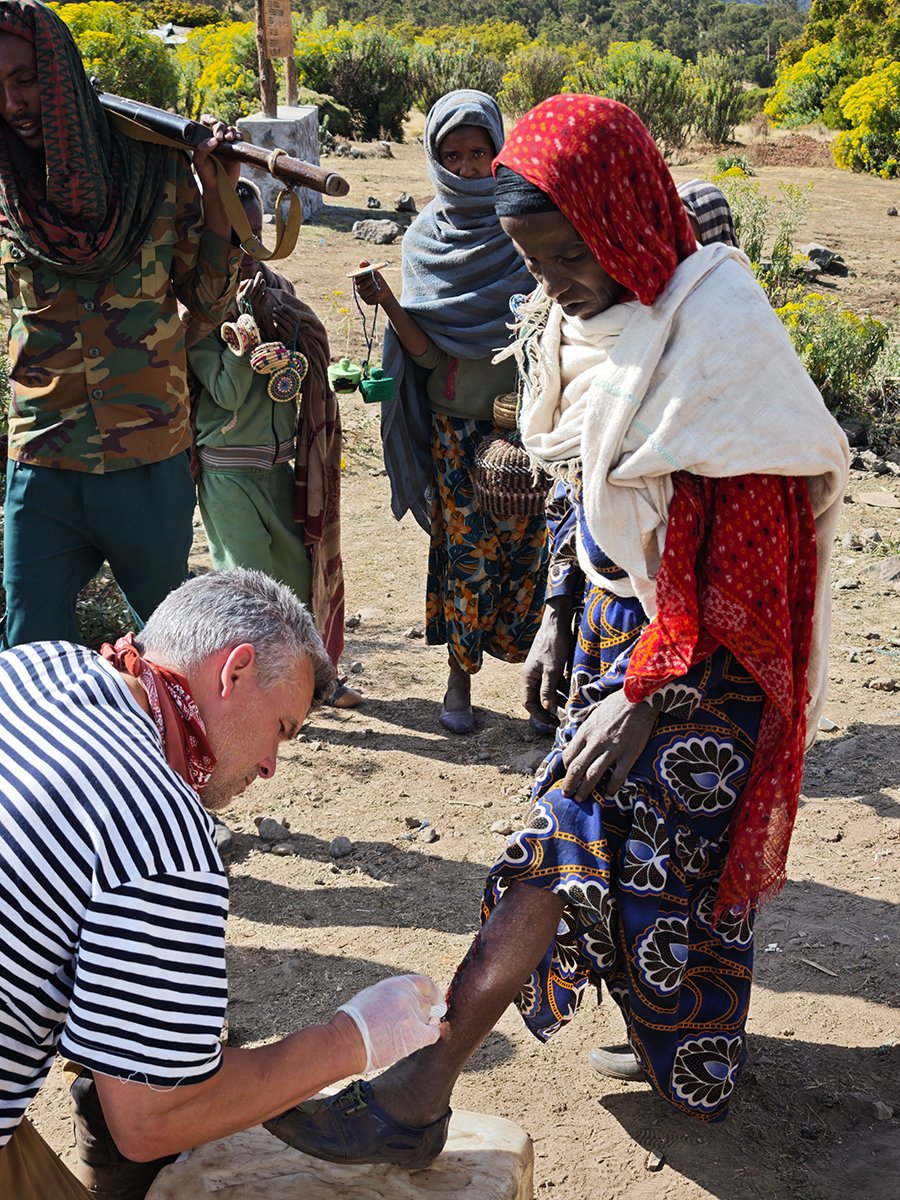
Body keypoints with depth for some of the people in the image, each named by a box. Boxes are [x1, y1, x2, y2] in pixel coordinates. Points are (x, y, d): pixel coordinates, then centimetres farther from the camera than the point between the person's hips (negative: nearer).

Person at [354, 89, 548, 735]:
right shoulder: (426, 236, 3)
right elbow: (426, 351, -5)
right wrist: (387, 303, -21)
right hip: (458, 425, 1)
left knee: (530, 544, 1)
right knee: (466, 550, 4)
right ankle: (461, 677, 19)